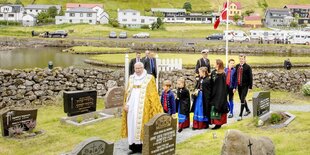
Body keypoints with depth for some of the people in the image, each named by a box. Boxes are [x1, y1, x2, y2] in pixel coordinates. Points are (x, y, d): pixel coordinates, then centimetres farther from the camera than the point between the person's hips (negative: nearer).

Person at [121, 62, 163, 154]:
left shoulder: (149, 78, 0)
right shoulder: (131, 78, 13)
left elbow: (153, 94, -2)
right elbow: (127, 93, 14)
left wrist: (153, 107, -9)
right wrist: (126, 104, 4)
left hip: (143, 107, -4)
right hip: (132, 106, 4)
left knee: (141, 125, -4)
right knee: (132, 125, 3)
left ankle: (142, 145, 2)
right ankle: (134, 146, 8)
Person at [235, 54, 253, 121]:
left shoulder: (247, 67, -8)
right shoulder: (237, 66, 8)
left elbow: (250, 77, -7)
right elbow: (235, 75, 11)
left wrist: (250, 87, -10)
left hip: (245, 86, -6)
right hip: (239, 85, 6)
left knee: (242, 100, -10)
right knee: (242, 99, 17)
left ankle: (240, 115, -7)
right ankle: (247, 110, 39)